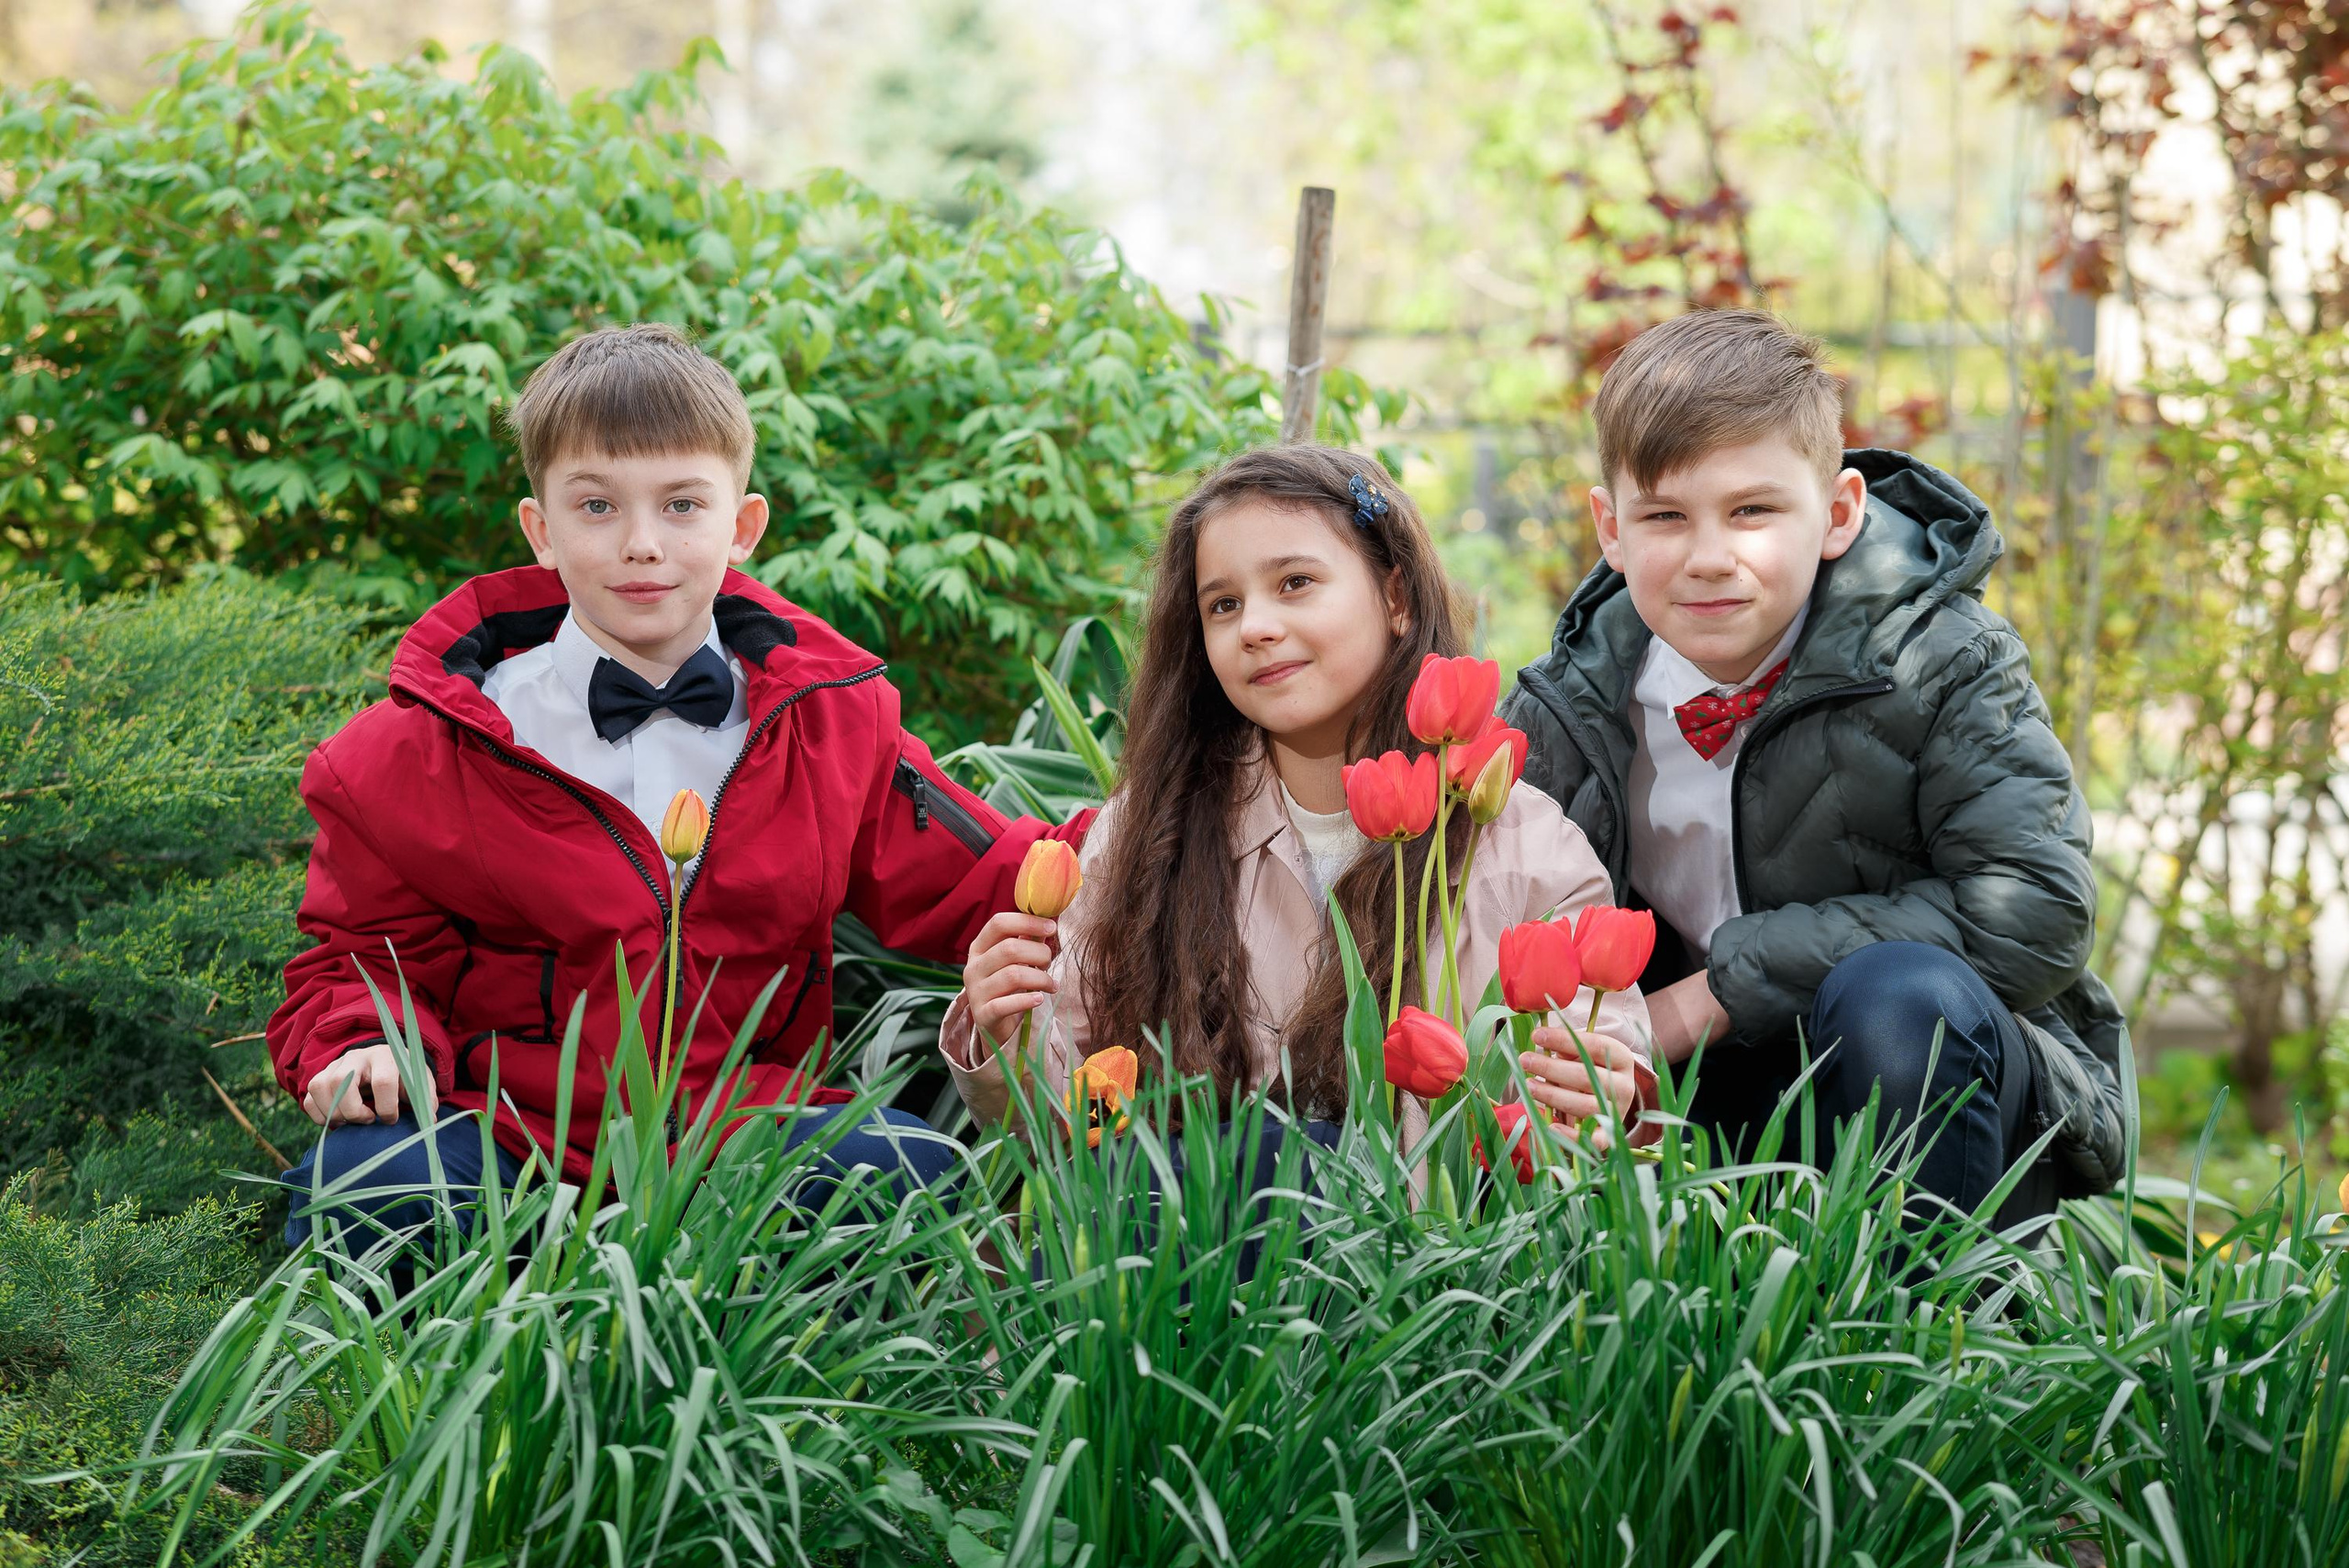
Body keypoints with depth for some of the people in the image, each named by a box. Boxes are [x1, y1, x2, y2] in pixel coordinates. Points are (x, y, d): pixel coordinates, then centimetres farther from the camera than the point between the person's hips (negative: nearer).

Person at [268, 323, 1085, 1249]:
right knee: (359, 1178, -34)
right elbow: (365, 955, 10)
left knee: (922, 1171, -28)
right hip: (505, 1132, -1)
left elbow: (979, 887, 11)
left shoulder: (833, 720, 7)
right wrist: (361, 1048, -12)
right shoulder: (425, 752, 0)